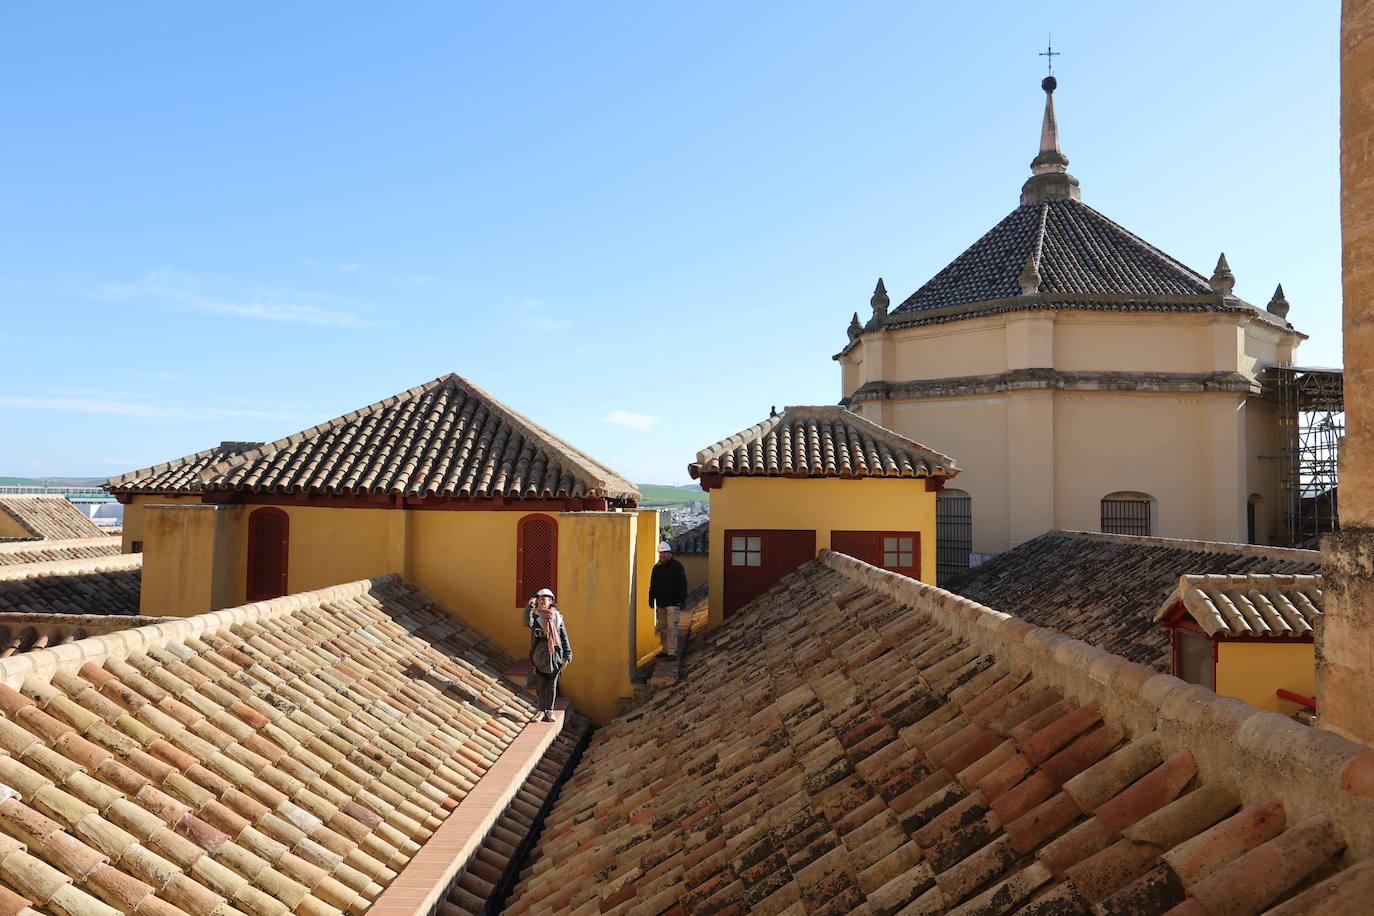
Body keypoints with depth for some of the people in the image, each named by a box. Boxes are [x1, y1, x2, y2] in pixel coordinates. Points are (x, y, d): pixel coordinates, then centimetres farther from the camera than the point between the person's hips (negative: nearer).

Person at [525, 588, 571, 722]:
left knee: (552, 684, 7)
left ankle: (550, 711, 17)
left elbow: (564, 637, 6)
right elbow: (528, 623, -23)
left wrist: (567, 656, 1)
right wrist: (530, 606, -25)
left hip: (554, 653, 1)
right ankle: (541, 711, 15)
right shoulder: (536, 616, 1)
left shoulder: (557, 617, 5)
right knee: (540, 684, 4)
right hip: (539, 654, -1)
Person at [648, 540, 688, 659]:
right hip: (660, 603, 6)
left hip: (673, 603, -6)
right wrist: (651, 600, 11)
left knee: (671, 627, -11)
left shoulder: (677, 566, -4)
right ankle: (666, 650, 19)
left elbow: (682, 584, -7)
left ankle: (672, 652, -9)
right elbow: (653, 585, 17)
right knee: (662, 627, 9)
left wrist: (680, 600, -13)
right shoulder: (657, 567, 11)